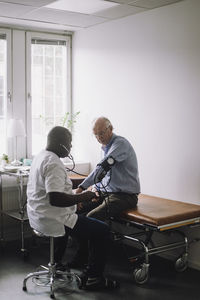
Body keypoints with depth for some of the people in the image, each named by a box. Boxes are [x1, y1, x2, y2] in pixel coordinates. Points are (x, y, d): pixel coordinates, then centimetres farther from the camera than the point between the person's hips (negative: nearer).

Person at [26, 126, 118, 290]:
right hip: (52, 219, -11)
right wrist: (82, 197, -20)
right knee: (102, 231, -6)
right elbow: (55, 199, -32)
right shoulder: (54, 163, -24)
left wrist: (75, 195, 17)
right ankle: (92, 278, 3)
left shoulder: (41, 156, 9)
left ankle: (56, 263, 45)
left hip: (38, 216, 11)